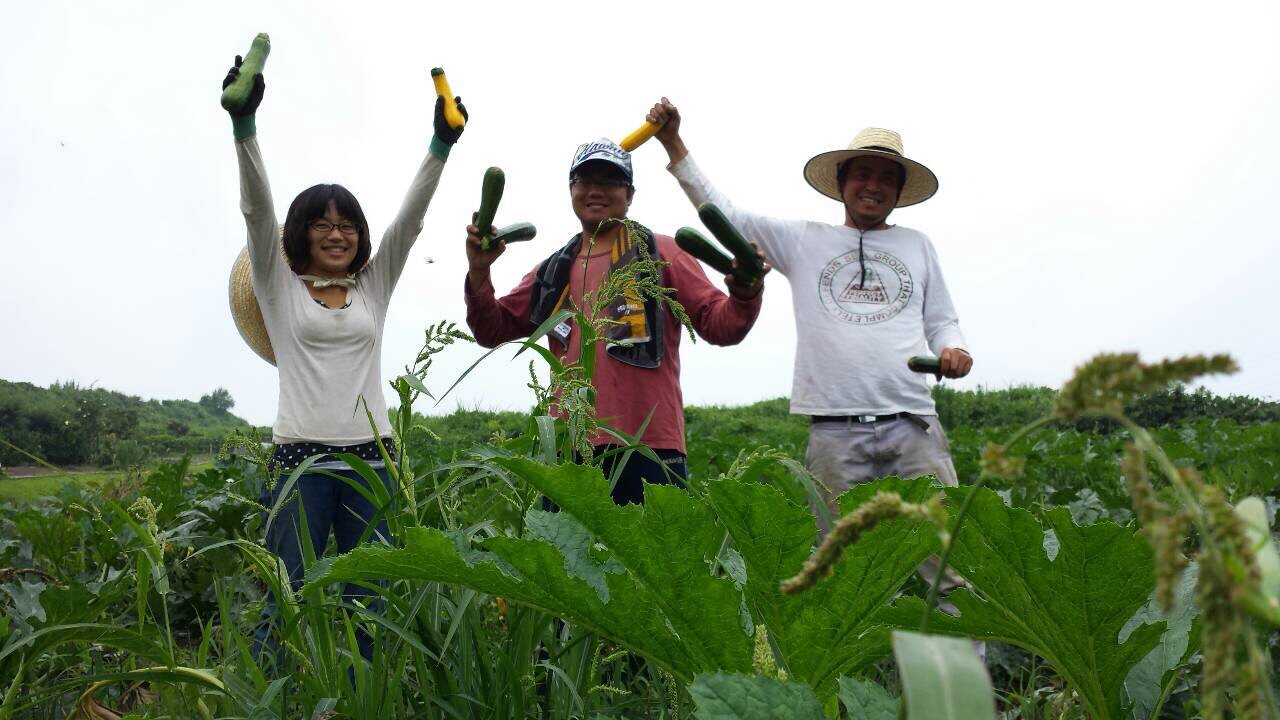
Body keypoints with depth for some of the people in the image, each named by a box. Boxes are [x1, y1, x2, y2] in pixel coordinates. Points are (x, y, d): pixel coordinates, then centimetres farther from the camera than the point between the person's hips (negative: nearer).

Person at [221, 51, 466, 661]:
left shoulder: (374, 286, 13)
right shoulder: (279, 286, 7)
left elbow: (409, 219, 3)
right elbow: (256, 209, -5)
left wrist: (442, 142, -8)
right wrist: (244, 120, -18)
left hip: (369, 458, 3)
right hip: (299, 457, -2)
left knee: (371, 605, 4)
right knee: (285, 608, -2)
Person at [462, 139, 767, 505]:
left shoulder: (660, 253, 7)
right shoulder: (554, 270, 19)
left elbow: (719, 324, 1)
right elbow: (492, 330, 17)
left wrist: (744, 293, -21)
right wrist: (478, 273, 0)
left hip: (647, 447, -4)